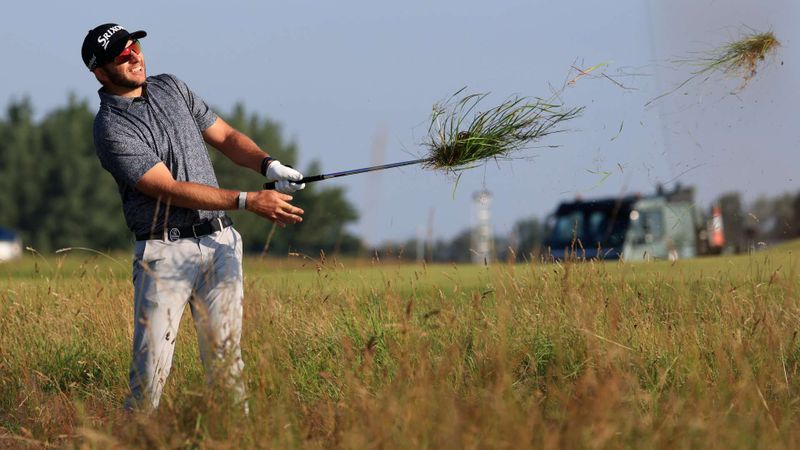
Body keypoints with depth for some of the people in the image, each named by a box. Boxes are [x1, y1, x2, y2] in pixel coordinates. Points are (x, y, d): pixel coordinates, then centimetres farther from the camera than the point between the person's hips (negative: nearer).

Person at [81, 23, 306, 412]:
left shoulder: (172, 88, 12)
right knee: (151, 365, -9)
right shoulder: (110, 128, -10)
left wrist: (268, 165, -5)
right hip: (164, 252, -5)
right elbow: (171, 190, -16)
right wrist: (248, 201, -21)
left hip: (219, 244, 5)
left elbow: (225, 137, 17)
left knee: (226, 357, 4)